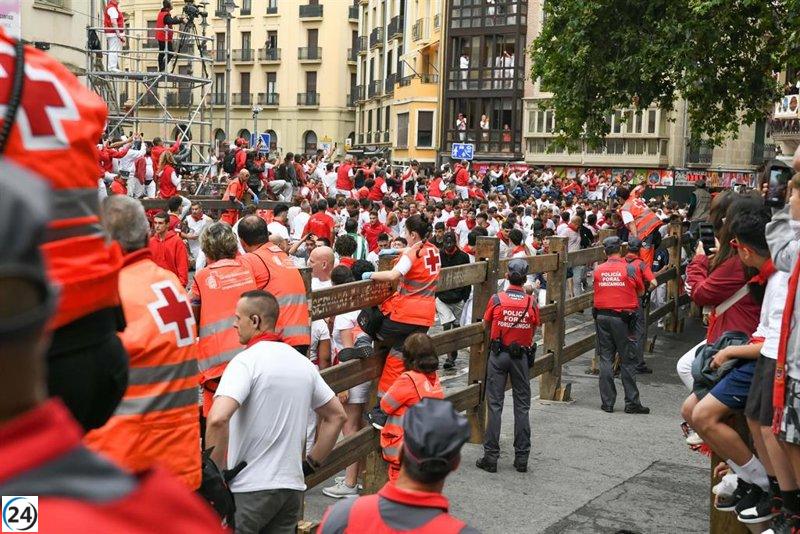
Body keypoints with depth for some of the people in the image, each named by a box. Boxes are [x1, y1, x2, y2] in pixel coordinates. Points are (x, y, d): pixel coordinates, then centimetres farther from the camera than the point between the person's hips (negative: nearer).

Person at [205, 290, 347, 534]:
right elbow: (337, 415, 17)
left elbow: (218, 418, -27)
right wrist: (311, 463, 19)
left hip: (249, 488, -6)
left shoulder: (246, 361, -12)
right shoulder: (302, 362, 10)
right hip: (292, 486, 6)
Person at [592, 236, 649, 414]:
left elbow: (597, 291, 7)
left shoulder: (597, 270, 0)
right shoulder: (629, 269, -6)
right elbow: (641, 292, 5)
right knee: (628, 361, 4)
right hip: (623, 318, -3)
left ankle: (607, 402, 8)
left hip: (602, 317, 3)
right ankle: (631, 403, 7)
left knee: (605, 359, 7)